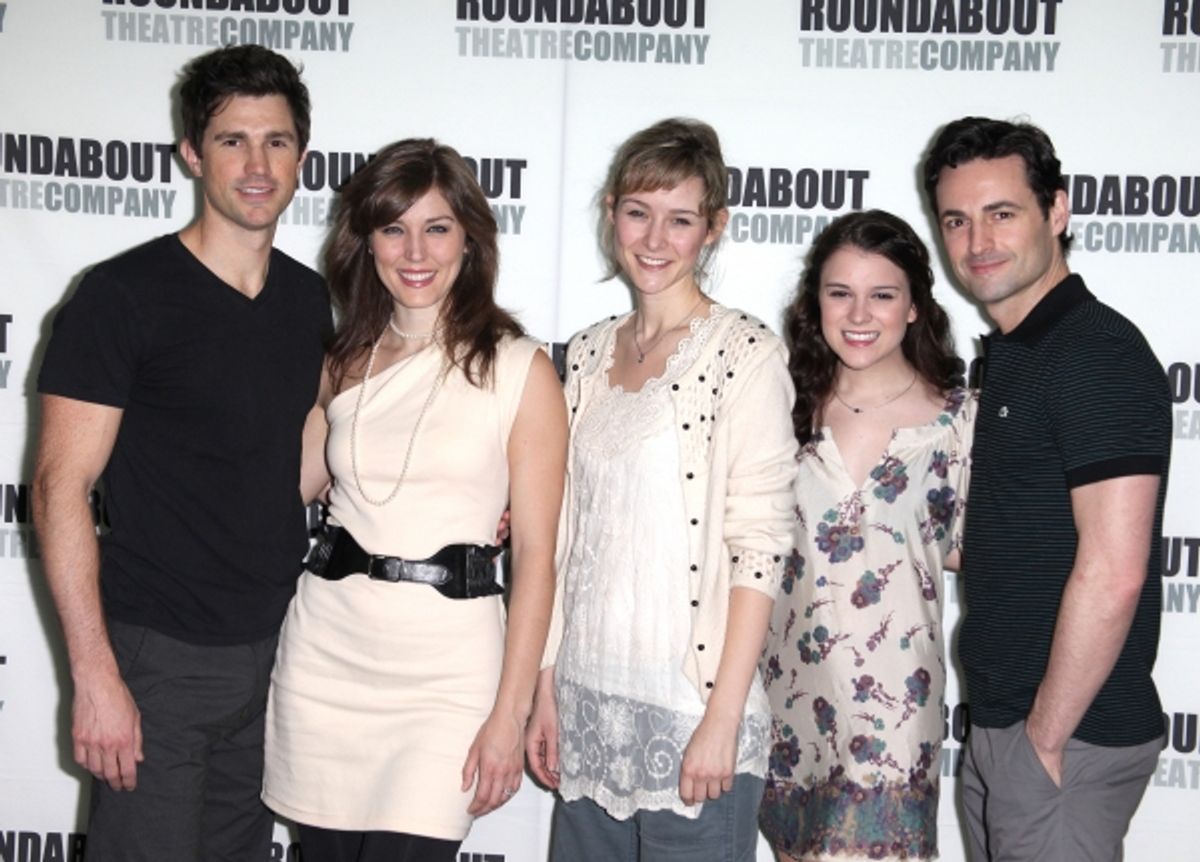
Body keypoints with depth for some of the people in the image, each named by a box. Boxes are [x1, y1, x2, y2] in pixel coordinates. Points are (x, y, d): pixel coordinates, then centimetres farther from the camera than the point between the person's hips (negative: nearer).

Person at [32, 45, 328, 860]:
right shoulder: (123, 295, -11)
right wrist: (95, 676, -18)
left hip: (276, 644, 6)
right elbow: (61, 488, -13)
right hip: (158, 657, -5)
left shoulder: (313, 300, 7)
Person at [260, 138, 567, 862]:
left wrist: (511, 714, -10)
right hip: (328, 645, 4)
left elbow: (536, 553, -5)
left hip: (446, 662, -4)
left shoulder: (519, 369, -3)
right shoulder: (346, 365, 10)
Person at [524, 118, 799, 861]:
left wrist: (723, 719, -15)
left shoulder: (744, 352, -8)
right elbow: (569, 537, 12)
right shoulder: (589, 354, 10)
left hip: (692, 708, -5)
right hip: (588, 699, 5)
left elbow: (760, 547, -12)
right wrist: (547, 691, 10)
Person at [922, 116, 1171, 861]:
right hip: (999, 721, 9)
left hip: (1069, 741, -9)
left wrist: (1046, 736, -17)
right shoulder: (1010, 354, 11)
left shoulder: (1099, 353, -17)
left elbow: (1112, 573, -23)